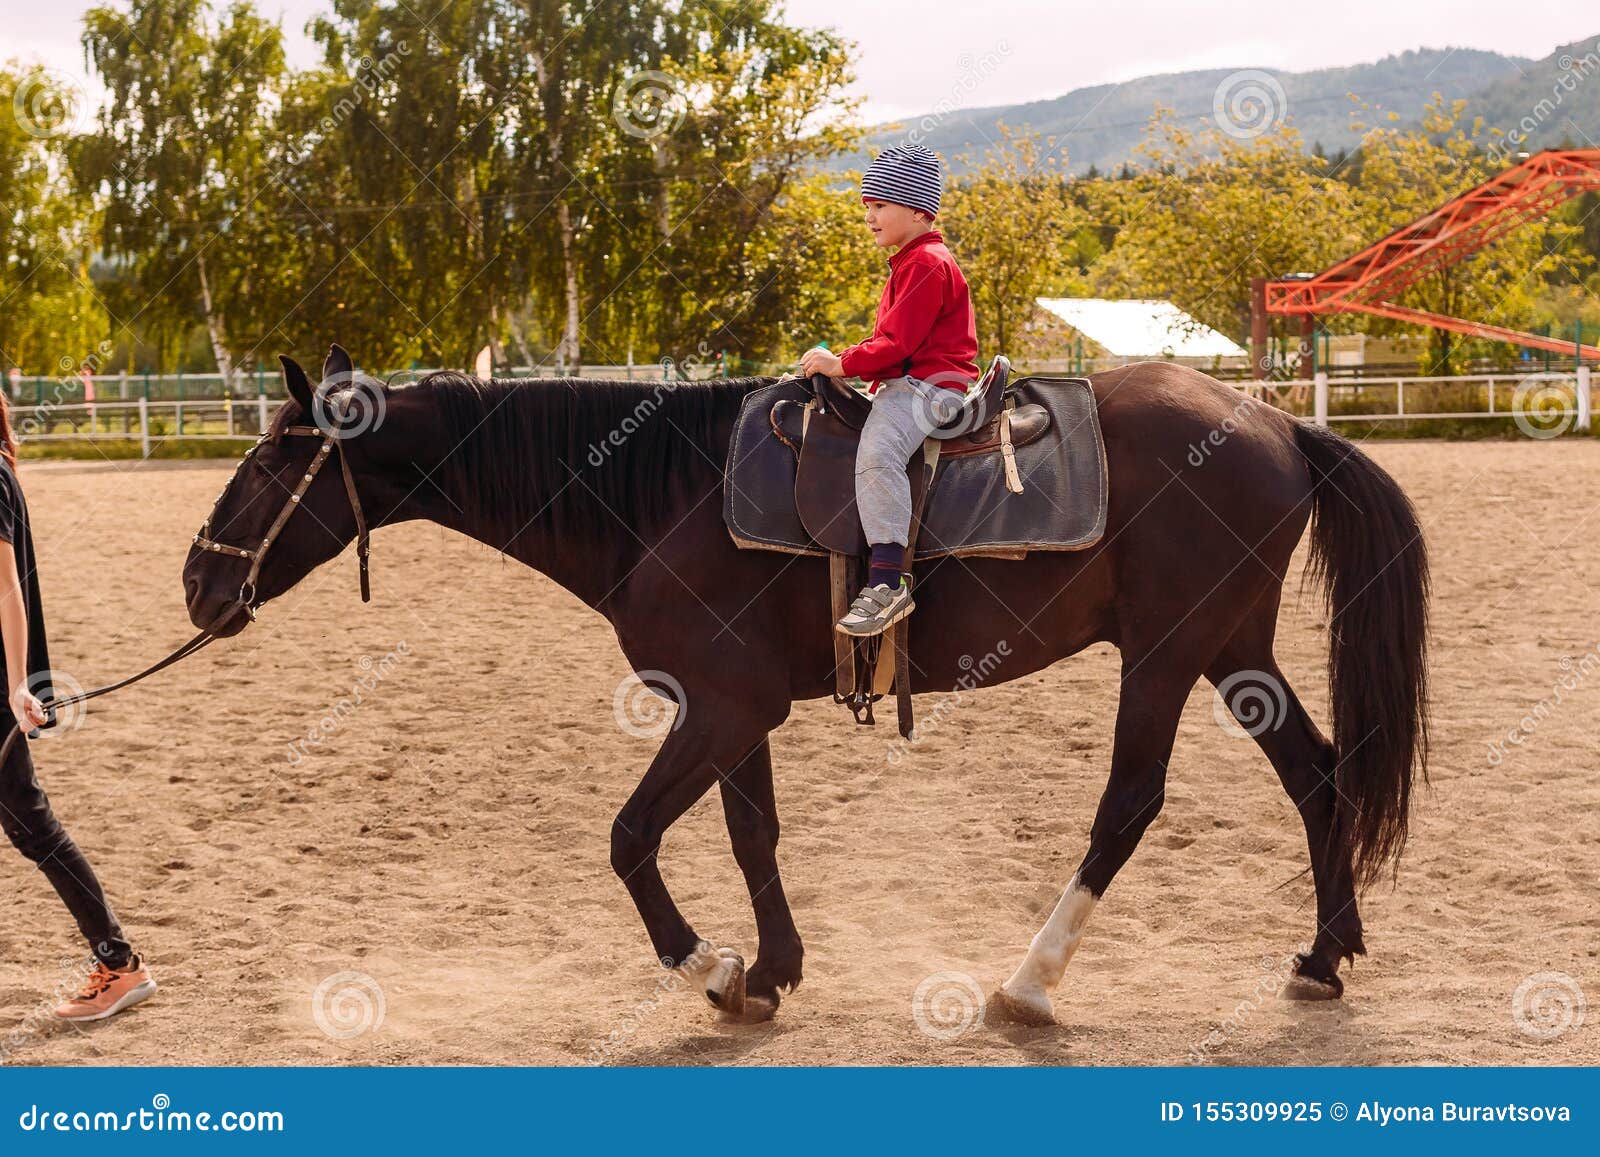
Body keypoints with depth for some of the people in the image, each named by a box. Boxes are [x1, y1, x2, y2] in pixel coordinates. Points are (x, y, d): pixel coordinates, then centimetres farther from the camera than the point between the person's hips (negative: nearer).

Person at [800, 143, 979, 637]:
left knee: (876, 450, -33)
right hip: (907, 386, 12)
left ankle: (888, 580, -40)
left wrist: (842, 364, -15)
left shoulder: (926, 265, -12)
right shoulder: (911, 262, 22)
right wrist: (842, 363, 14)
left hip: (929, 386, -12)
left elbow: (897, 342, -19)